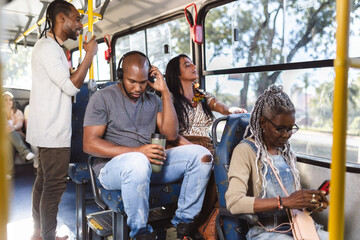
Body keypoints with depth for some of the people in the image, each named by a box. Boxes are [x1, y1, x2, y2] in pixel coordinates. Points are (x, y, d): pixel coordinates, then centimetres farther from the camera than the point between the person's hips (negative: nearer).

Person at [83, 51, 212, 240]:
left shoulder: (153, 100, 14)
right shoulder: (103, 98, 0)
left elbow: (171, 135, 2)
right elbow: (89, 144, -11)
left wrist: (165, 92, -2)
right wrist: (137, 151, -23)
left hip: (150, 162, 5)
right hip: (112, 165, -5)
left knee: (201, 155, -13)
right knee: (137, 162, -40)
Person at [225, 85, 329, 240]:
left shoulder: (286, 151, 15)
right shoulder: (245, 151, -9)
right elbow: (234, 202, -22)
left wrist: (309, 203, 0)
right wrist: (284, 201, -25)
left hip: (295, 224, 7)